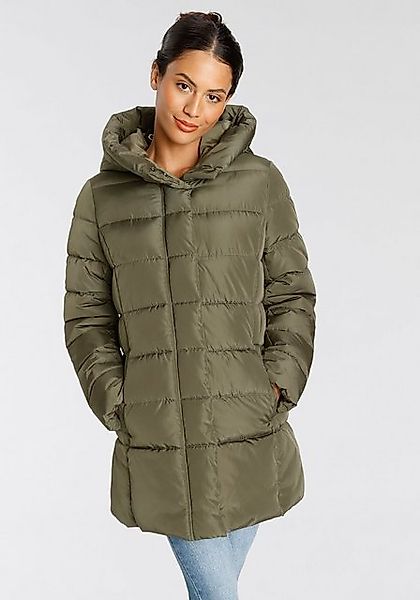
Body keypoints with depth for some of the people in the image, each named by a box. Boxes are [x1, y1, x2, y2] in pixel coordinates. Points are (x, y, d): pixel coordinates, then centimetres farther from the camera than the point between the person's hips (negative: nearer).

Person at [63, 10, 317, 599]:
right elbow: (87, 316, 7)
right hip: (158, 439, 0)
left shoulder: (260, 182, 2)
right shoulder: (101, 196, 3)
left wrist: (279, 384, -4)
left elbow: (292, 294, 7)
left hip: (248, 436, 1)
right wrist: (117, 403, -3)